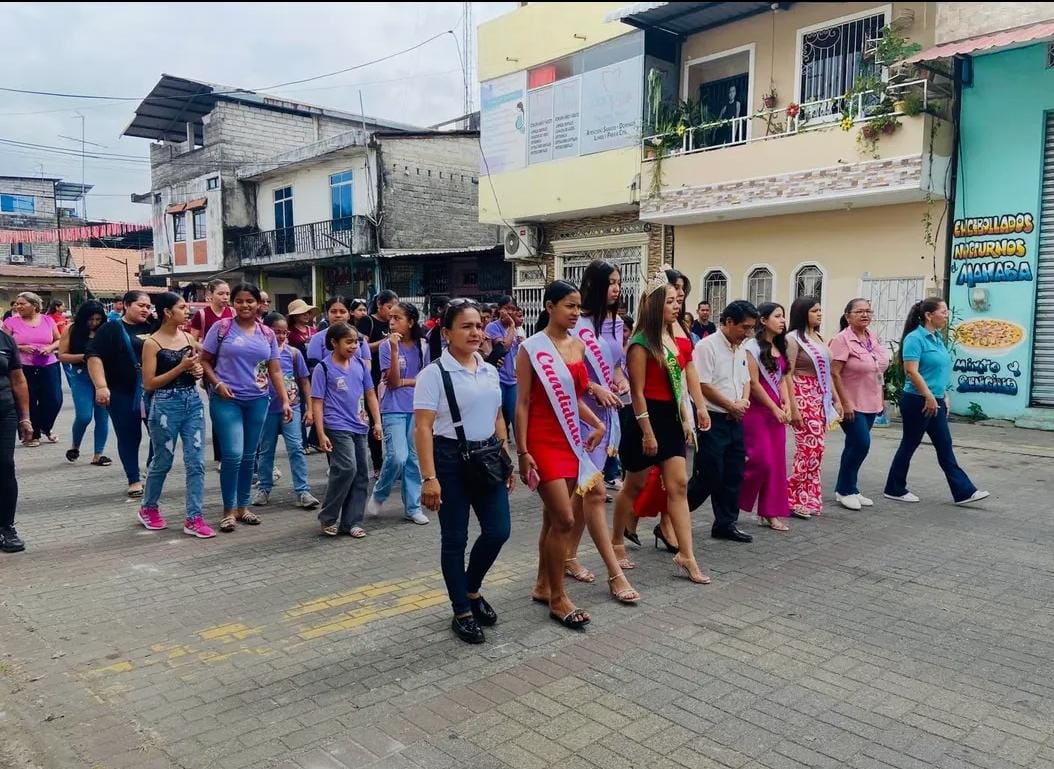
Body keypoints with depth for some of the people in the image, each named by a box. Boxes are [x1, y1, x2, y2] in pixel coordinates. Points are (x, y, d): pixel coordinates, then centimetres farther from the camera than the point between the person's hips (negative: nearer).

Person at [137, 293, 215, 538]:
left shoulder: (189, 338, 7)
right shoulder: (152, 343, -8)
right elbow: (149, 384, -11)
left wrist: (198, 371, -2)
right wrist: (181, 367, -17)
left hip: (193, 402, 5)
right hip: (166, 405, -5)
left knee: (196, 462, 0)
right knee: (163, 461, 10)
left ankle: (194, 518, 6)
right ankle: (148, 508, 34)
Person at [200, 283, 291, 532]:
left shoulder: (267, 334, 7)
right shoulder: (221, 327, -2)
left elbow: (275, 370, 9)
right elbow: (204, 361, 2)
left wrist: (285, 401, 1)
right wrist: (218, 383, -14)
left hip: (258, 401, 4)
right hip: (226, 400, -4)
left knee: (249, 456, 10)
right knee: (233, 455, -11)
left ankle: (242, 507, 23)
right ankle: (228, 510, 4)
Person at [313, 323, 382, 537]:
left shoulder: (360, 364, 7)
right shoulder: (323, 368, -6)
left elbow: (370, 394, 13)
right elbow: (317, 402, -6)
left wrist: (377, 422, 7)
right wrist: (321, 434, -11)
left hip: (359, 427, 6)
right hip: (337, 427, -6)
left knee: (360, 475, 7)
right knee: (347, 468, -18)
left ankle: (352, 522, 18)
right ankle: (328, 518, 1)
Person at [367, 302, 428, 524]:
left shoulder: (421, 346, 2)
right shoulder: (387, 346, -6)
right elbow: (393, 381, -13)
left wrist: (404, 382, -10)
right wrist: (394, 349, -21)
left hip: (416, 408, 3)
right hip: (394, 409, -3)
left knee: (414, 458, 7)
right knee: (397, 457, -14)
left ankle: (413, 507, 17)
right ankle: (378, 496, 12)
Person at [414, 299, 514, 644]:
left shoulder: (490, 371, 9)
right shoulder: (434, 374, -10)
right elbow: (423, 429, -14)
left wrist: (506, 461, 15)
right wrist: (429, 477, -19)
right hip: (451, 459, -6)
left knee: (498, 530, 4)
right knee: (454, 539, 5)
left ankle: (472, 590, 31)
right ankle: (462, 612, 20)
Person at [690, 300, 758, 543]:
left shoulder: (741, 350, 13)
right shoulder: (707, 346, -13)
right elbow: (703, 386, -18)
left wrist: (744, 400, -2)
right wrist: (731, 406, -11)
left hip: (735, 420, 8)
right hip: (713, 420, -8)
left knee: (733, 475, 11)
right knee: (709, 477, -5)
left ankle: (726, 524, 23)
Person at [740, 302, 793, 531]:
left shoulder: (779, 348, 14)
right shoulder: (752, 346, -9)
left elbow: (782, 379, 14)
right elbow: (753, 383, -13)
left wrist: (786, 405, -1)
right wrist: (774, 408, -10)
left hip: (777, 412, 7)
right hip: (757, 410, -7)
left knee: (776, 462, 5)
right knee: (761, 460, -10)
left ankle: (770, 513, 12)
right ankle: (734, 502, 10)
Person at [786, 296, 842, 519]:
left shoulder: (819, 338, 16)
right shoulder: (793, 339, -7)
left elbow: (826, 371, 20)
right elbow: (787, 375, -13)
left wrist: (836, 399, 15)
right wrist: (793, 408, -18)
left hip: (821, 399, 7)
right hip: (803, 397, -7)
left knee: (815, 449, 6)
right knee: (811, 448, -9)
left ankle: (807, 498, 14)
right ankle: (794, 500, 2)